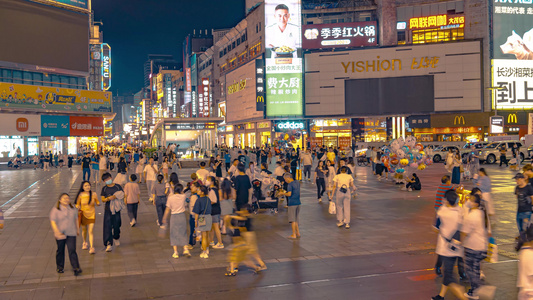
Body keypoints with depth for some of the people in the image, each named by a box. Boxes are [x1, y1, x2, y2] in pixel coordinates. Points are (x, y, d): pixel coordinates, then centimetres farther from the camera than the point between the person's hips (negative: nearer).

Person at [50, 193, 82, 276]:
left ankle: (76, 268, -10)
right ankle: (60, 267, 29)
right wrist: (57, 232, -20)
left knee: (72, 250, -7)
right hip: (60, 234, -1)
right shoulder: (55, 210, -6)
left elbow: (76, 219, 18)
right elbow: (53, 222, -11)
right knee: (60, 251, 12)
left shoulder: (73, 209, 6)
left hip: (71, 233, 1)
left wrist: (77, 229, 21)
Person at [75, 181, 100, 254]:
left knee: (91, 231, -9)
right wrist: (78, 207, -14)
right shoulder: (80, 195, -5)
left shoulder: (94, 194, -5)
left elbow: (98, 203, 7)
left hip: (91, 215, -1)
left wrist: (97, 204, -16)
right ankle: (85, 243, 44)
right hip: (83, 214, 1)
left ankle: (92, 248, -10)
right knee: (84, 230, 16)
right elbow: (77, 204, 8)